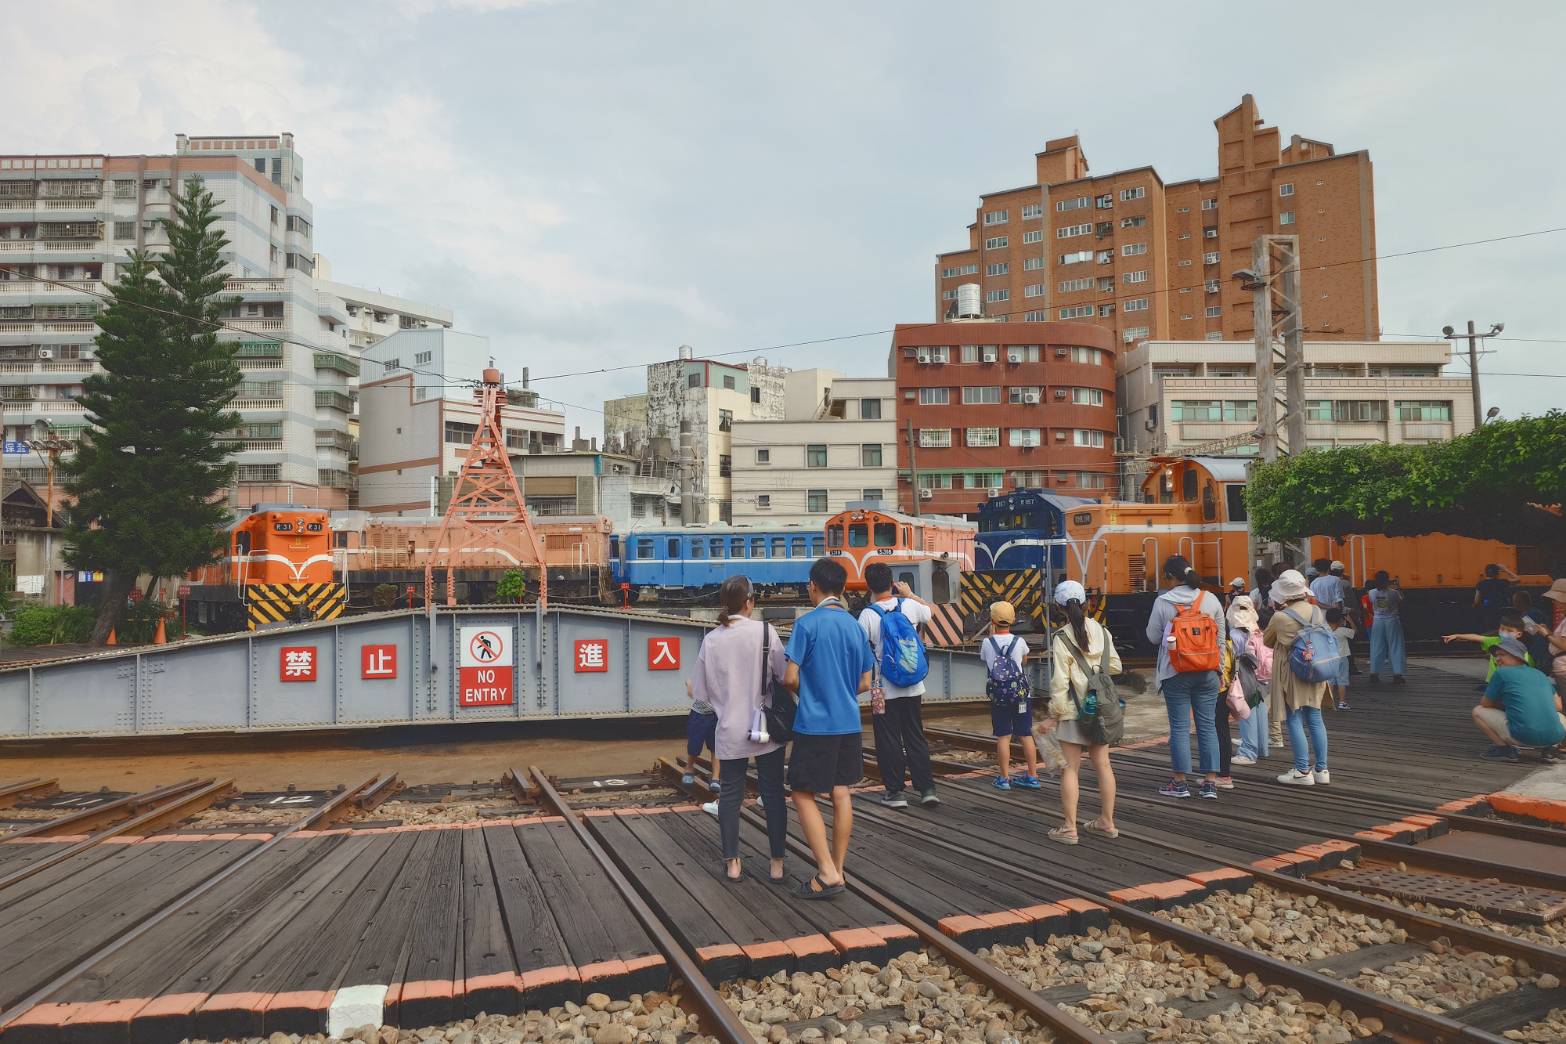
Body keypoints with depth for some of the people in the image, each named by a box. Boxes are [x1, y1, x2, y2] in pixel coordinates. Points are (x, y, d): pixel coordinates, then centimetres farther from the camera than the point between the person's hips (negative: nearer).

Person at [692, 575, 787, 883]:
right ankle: (777, 863, 15)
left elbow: (701, 690, 2)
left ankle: (731, 863, 19)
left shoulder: (711, 639, -4)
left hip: (730, 730, 2)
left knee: (730, 794, 12)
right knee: (773, 793, 9)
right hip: (765, 728, -2)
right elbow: (784, 675, -8)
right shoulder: (764, 632, -11)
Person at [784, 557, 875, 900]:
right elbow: (864, 684, 11)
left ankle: (828, 872, -2)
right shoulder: (856, 627, 7)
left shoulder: (807, 623, -12)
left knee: (803, 795, 3)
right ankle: (838, 869, 18)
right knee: (841, 794, 11)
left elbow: (790, 679, -14)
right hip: (849, 723, 6)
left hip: (814, 723, -6)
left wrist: (803, 695, 7)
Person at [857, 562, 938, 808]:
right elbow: (929, 610, 19)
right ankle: (927, 788, 15)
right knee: (915, 737, 14)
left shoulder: (868, 614, -13)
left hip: (884, 689, -3)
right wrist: (910, 593, 30)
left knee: (889, 740, 6)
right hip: (912, 686, 4)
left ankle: (895, 792, 12)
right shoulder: (909, 605, -3)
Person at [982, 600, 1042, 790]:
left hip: (998, 697, -1)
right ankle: (1032, 776, 14)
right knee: (1026, 735, 8)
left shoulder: (987, 643, -8)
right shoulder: (1019, 641, -5)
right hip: (1020, 694, 1)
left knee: (1003, 737, 4)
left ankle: (1004, 778, 7)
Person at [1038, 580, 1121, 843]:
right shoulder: (1101, 631, 3)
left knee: (1070, 768, 1)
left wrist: (1052, 715, -9)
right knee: (1103, 764, 13)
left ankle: (1069, 828, 3)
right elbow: (1115, 666, 10)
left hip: (1074, 711, -6)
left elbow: (1059, 682, -15)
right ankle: (1106, 822, 23)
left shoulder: (1061, 639, -14)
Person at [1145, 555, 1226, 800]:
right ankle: (1210, 782, 11)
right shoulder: (1210, 600, 1)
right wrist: (1219, 668, 14)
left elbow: (1153, 637, -1)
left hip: (1176, 674, -3)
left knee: (1179, 726, 4)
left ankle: (1179, 782, 10)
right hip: (1207, 673, 3)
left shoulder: (1163, 602, -9)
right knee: (1208, 725, 8)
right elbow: (1221, 638, 6)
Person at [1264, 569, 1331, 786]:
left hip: (1291, 673, -5)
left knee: (1294, 721, 0)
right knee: (1315, 719, 11)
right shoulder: (1316, 611, 0)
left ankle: (1303, 771, 0)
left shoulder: (1280, 617, -15)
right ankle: (1321, 769, 16)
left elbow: (1267, 641, 2)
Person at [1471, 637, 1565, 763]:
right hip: (1554, 737, 5)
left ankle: (1505, 748, -1)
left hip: (1522, 736, -5)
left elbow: (1485, 705, 12)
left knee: (1478, 712, 14)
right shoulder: (1540, 674, 19)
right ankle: (1549, 748, 12)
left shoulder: (1501, 673, 4)